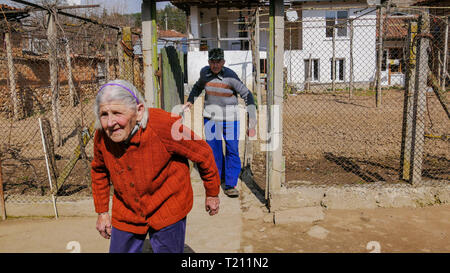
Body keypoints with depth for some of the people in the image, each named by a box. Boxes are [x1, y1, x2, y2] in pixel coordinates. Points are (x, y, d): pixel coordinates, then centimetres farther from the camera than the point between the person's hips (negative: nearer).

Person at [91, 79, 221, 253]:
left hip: (167, 212, -3)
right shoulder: (102, 135, -13)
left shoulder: (164, 125, -28)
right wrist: (102, 212, 12)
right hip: (125, 215, 4)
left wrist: (212, 194, -1)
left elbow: (203, 153, -14)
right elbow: (99, 171, 9)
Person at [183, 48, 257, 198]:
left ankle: (230, 185, 5)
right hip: (210, 116, 4)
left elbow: (247, 95, -17)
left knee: (233, 151, -5)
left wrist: (251, 123, -23)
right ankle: (219, 176, 32)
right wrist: (190, 100, 9)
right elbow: (198, 86, 23)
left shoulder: (230, 76, -16)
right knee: (213, 149, 9)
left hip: (230, 118, -4)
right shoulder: (204, 72, -1)